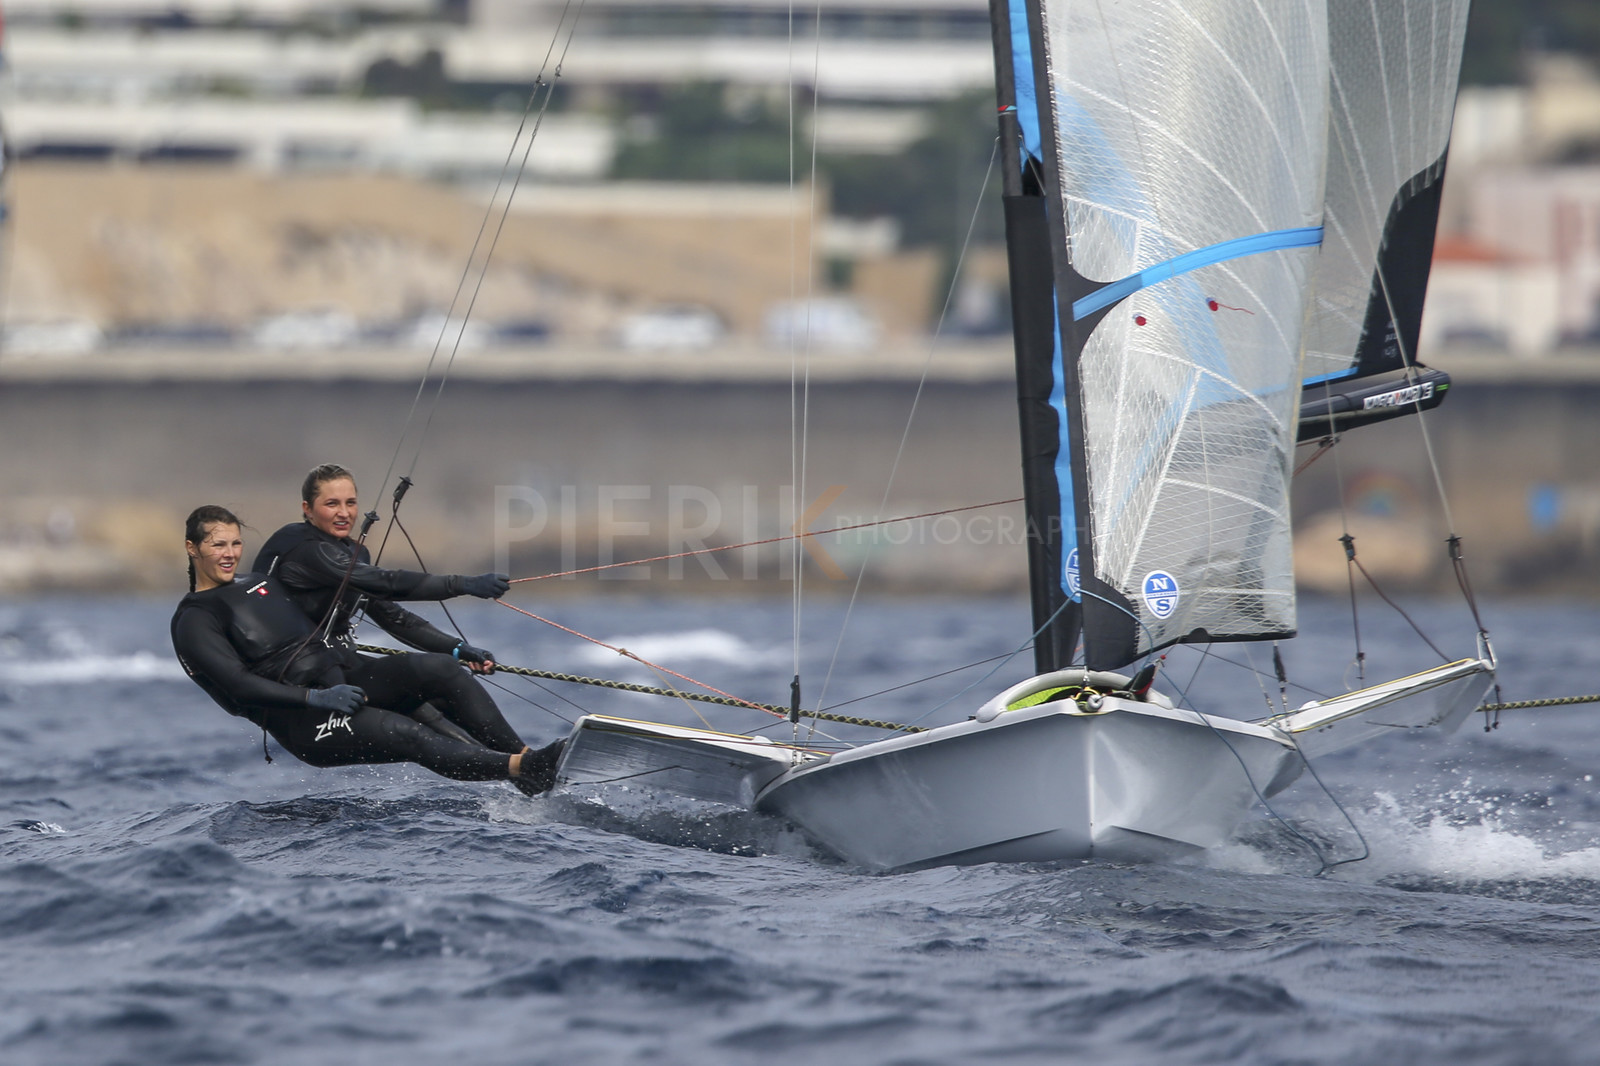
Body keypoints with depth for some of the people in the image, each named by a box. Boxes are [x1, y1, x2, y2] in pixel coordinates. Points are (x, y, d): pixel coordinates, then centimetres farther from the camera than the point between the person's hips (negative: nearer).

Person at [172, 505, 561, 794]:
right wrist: (317, 698, -24)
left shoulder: (259, 582, 22)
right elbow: (238, 684, -16)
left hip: (339, 678, 8)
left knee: (443, 670, -12)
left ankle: (521, 755, -18)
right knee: (408, 734, -27)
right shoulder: (194, 622, -3)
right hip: (305, 724, -8)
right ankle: (521, 769, -38)